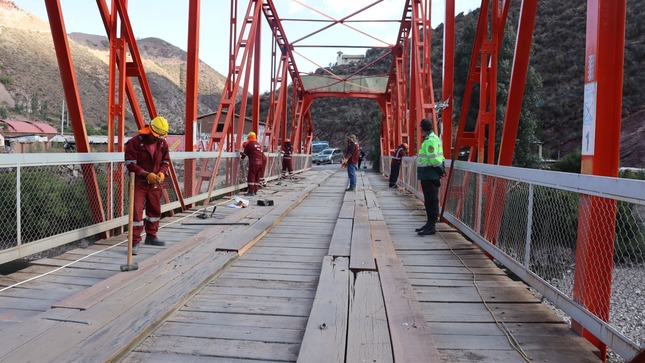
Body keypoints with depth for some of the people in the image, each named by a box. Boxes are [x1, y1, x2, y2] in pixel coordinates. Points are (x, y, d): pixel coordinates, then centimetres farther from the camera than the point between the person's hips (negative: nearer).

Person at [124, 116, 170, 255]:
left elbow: (166, 161, 10)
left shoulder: (163, 143, 2)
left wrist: (162, 172, -12)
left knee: (155, 210, 16)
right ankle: (135, 242, -2)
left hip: (155, 183, 6)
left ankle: (151, 237, 33)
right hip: (139, 182, -6)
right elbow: (130, 164, -17)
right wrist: (146, 175, -26)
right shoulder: (135, 142, -16)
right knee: (137, 211, -9)